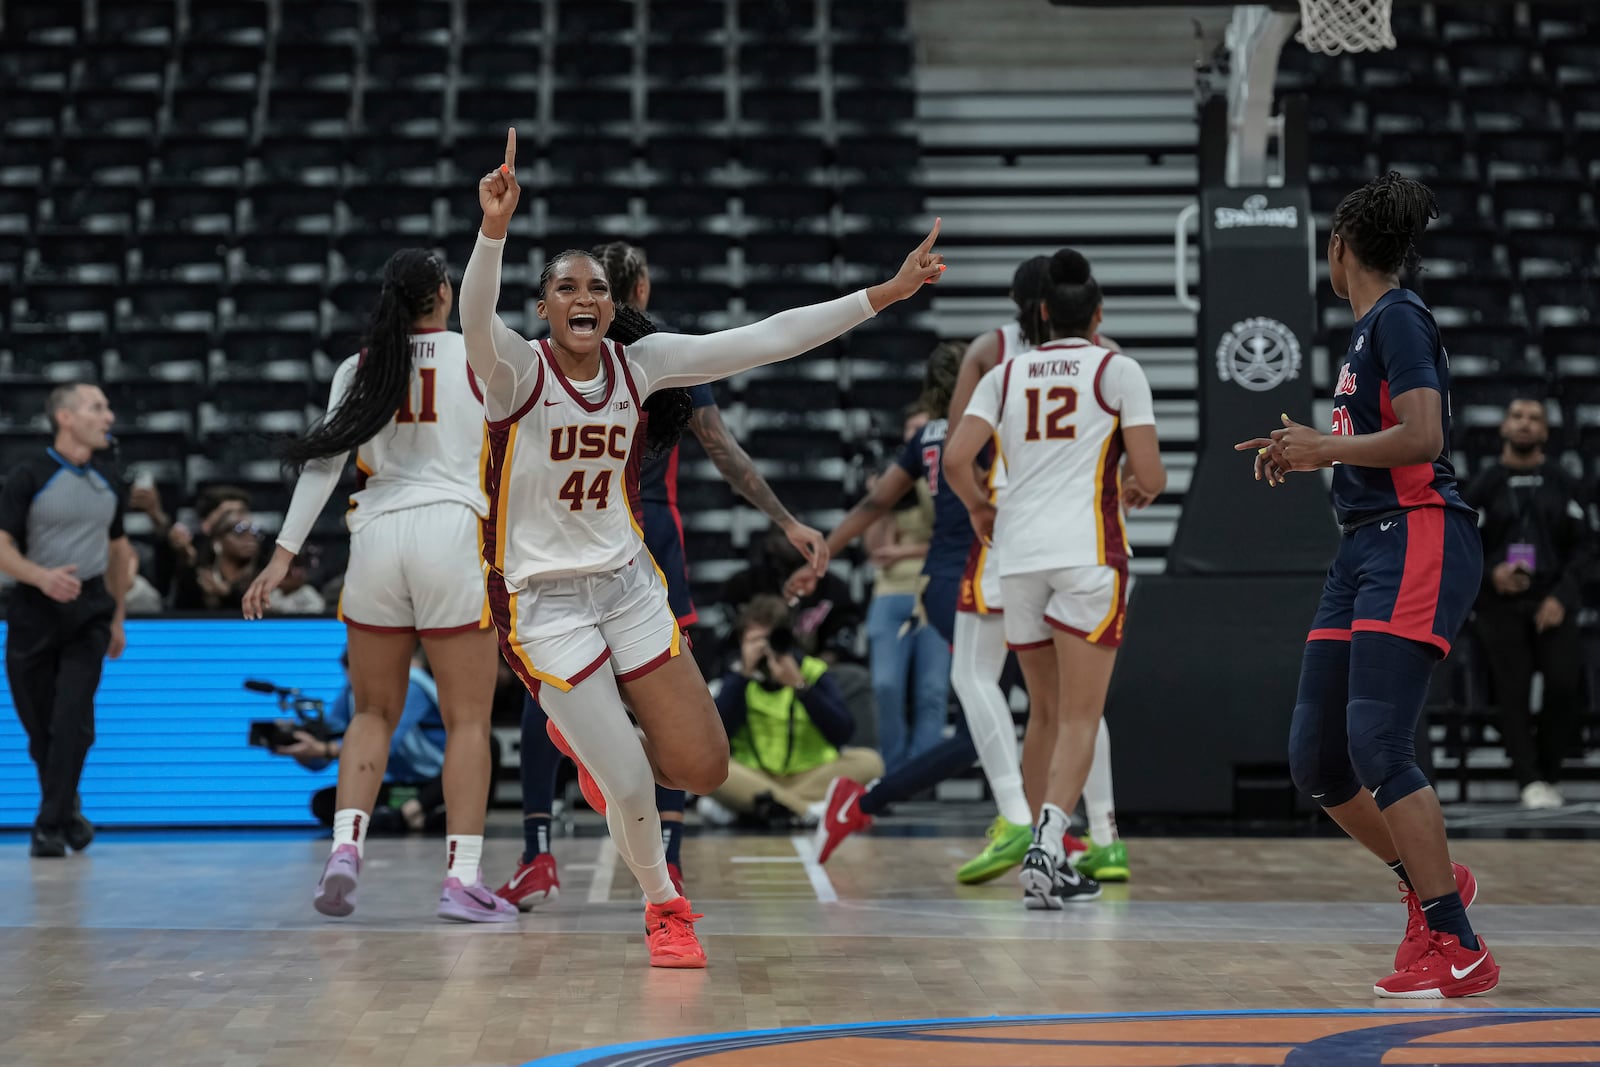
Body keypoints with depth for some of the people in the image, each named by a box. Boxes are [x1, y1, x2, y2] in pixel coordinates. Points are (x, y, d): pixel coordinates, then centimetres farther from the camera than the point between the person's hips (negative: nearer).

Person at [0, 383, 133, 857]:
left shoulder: (109, 481, 8)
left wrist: (117, 617, 21)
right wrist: (42, 576, -29)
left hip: (89, 609, 2)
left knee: (73, 719, -13)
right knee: (39, 724, 5)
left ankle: (50, 826, -10)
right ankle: (67, 811, 25)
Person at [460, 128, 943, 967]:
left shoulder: (638, 362, -2)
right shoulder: (517, 372, -15)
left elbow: (763, 340, -3)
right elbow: (476, 322, -38)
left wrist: (884, 294, -7)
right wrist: (494, 229, -56)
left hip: (627, 583, 5)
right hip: (542, 598, -5)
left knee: (702, 767, 5)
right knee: (630, 787, -8)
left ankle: (592, 735, 36)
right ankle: (664, 908, 23)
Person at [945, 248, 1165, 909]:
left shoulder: (1005, 374, 11)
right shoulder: (1117, 370, 3)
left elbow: (956, 461, -1)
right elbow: (1150, 477, -2)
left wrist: (979, 508, 19)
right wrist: (1147, 486, 21)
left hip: (1018, 553, 4)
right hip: (1089, 553, -4)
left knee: (1046, 712, 17)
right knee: (1080, 718, -3)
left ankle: (1044, 859, 18)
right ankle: (1046, 847, -22)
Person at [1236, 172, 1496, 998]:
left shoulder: (1399, 318, -8)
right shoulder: (1369, 327, 20)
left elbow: (1422, 437, -19)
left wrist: (1324, 449, -10)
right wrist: (1308, 453, 23)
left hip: (1418, 542, -10)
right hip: (1366, 549, 10)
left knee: (1376, 743, -19)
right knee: (1315, 759, 6)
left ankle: (1457, 950, -15)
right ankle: (1433, 885, 25)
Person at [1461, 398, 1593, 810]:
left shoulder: (1561, 483, 9)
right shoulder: (1483, 485, 6)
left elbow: (1584, 545, 6)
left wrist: (1561, 597, -7)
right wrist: (1491, 574, -14)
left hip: (1551, 602, 1)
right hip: (1500, 604, -1)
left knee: (1565, 683, -14)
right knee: (1513, 691, -8)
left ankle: (1548, 773, 0)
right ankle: (1530, 781, -7)